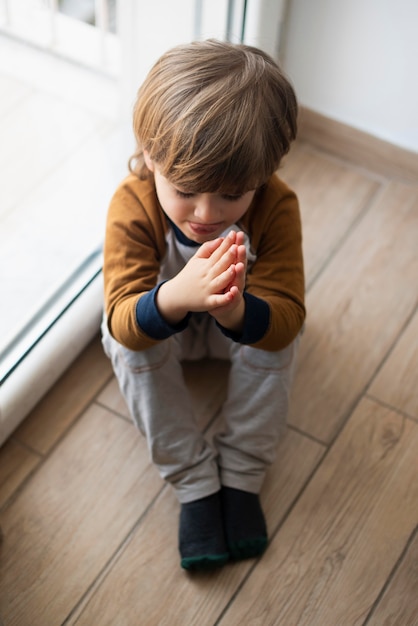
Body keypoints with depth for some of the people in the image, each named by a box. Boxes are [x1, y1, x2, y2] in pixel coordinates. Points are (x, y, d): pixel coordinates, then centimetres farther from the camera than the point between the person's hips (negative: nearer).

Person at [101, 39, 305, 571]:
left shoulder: (276, 207, -32)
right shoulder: (132, 205, -34)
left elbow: (286, 317, -35)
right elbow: (123, 320, -39)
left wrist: (234, 310, -60)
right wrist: (175, 297, -63)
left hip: (243, 321, 1)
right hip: (155, 317, 0)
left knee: (276, 340, -28)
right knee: (131, 346, -29)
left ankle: (241, 475, -10)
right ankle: (194, 482, -15)